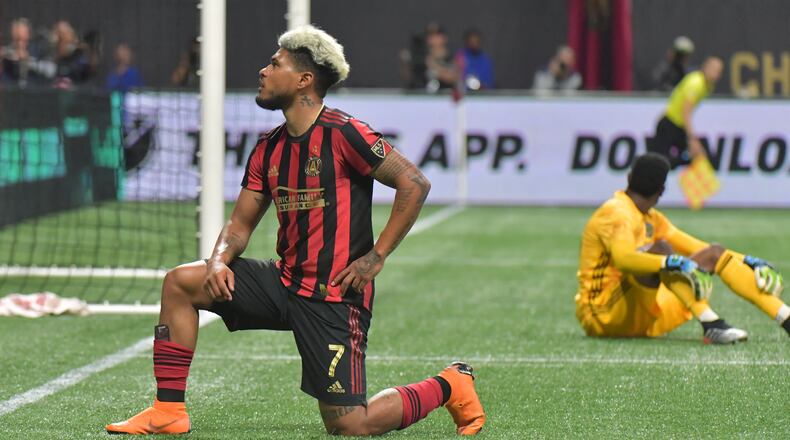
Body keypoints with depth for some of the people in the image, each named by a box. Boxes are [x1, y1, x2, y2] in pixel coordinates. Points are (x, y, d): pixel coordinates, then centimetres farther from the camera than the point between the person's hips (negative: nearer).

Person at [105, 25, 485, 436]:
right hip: (286, 281, 8)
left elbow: (414, 183, -15)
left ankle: (448, 386, 13)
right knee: (180, 282, 0)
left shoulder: (343, 133, -14)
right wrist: (219, 260, -7)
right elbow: (240, 222, 15)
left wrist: (377, 256, -15)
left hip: (335, 295, -7)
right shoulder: (268, 149, 9)